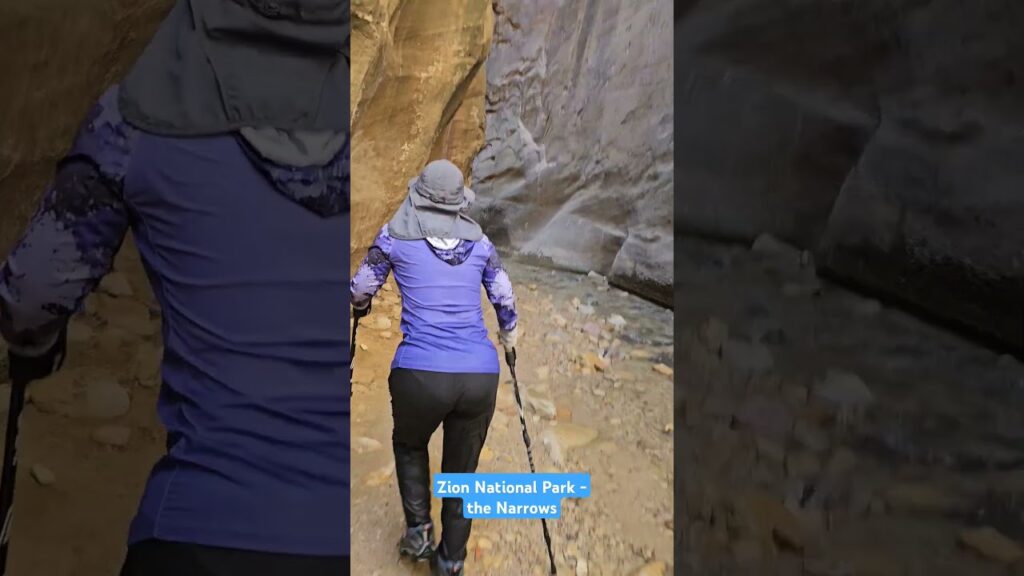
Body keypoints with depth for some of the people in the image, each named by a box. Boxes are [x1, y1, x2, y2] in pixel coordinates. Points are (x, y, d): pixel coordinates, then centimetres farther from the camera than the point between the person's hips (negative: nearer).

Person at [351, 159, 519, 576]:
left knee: (409, 445, 31)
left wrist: (360, 309, 41)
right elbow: (504, 297, 23)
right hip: (481, 375, 2)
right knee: (462, 470, 23)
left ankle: (418, 529, 21)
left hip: (420, 374, -2)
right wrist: (509, 331, 43)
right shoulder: (479, 242, 10)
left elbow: (361, 288, 18)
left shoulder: (395, 236, 5)